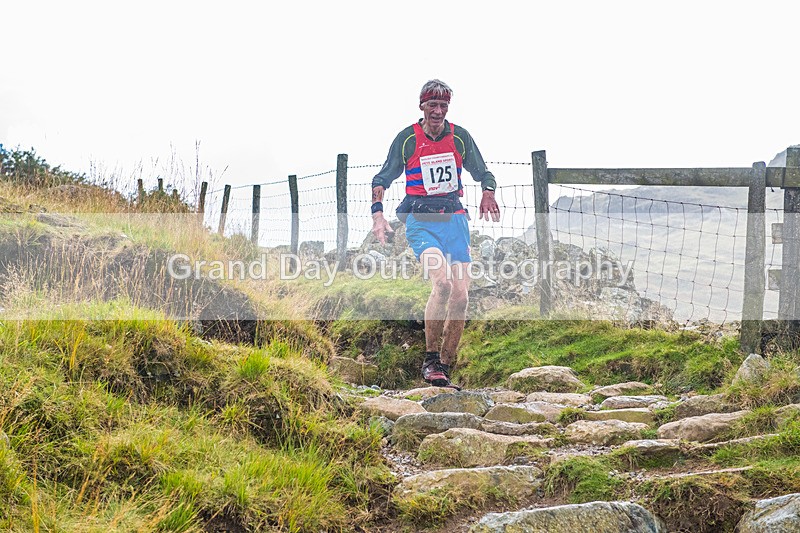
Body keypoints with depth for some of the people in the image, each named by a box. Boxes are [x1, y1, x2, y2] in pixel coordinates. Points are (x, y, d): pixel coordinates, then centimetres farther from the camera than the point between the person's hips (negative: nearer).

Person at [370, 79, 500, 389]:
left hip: (454, 218, 3)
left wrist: (488, 193, -6)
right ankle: (430, 361, -14)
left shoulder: (460, 137, 7)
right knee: (442, 282, -26)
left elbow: (482, 173, 16)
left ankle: (444, 368, 7)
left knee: (460, 293, -6)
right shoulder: (407, 138, 1)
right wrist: (377, 213, -5)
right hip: (420, 220, -3)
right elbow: (382, 178, 8)